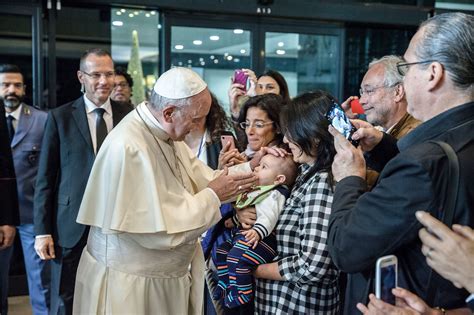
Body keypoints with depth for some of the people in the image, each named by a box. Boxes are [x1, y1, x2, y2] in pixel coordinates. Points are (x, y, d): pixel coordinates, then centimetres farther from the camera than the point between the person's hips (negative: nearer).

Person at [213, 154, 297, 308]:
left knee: (236, 259, -27)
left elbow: (268, 216, -30)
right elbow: (242, 209, 34)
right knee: (222, 251, 18)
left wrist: (258, 231, -43)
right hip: (242, 234, 12)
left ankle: (241, 294, -12)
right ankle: (225, 285, 28)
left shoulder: (274, 195, -15)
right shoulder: (258, 190, 18)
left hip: (260, 238, -11)